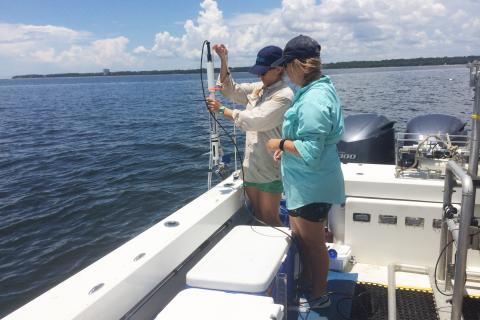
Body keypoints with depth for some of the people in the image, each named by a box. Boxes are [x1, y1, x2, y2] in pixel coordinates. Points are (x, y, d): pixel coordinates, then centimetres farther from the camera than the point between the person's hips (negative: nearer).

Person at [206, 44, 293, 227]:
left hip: (270, 168, -7)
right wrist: (224, 60, -3)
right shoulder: (258, 88, 8)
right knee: (257, 215, 17)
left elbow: (254, 120, -21)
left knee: (269, 218, 3)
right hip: (251, 164, 7)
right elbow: (230, 90, 10)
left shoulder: (284, 95, -15)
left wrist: (221, 109, -11)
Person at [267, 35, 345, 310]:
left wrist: (280, 144, -14)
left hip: (312, 185, -10)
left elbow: (310, 152, -28)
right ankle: (306, 280, 43)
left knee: (313, 242, 9)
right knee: (300, 236, 23)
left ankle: (320, 296, 29)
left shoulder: (313, 99, -26)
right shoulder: (322, 87, 7)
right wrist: (288, 146, 7)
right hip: (306, 181, 10)